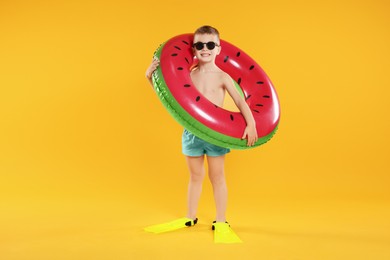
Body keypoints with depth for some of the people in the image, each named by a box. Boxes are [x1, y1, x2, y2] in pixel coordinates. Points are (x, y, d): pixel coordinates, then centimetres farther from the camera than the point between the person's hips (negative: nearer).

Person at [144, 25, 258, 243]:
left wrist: (251, 123, -23)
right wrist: (151, 76, -4)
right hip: (191, 133, 3)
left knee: (217, 177, 8)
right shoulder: (189, 75, 3)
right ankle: (190, 218, 32)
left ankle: (221, 223, 20)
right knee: (195, 177, 17)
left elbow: (240, 101, -10)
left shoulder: (222, 77, -5)